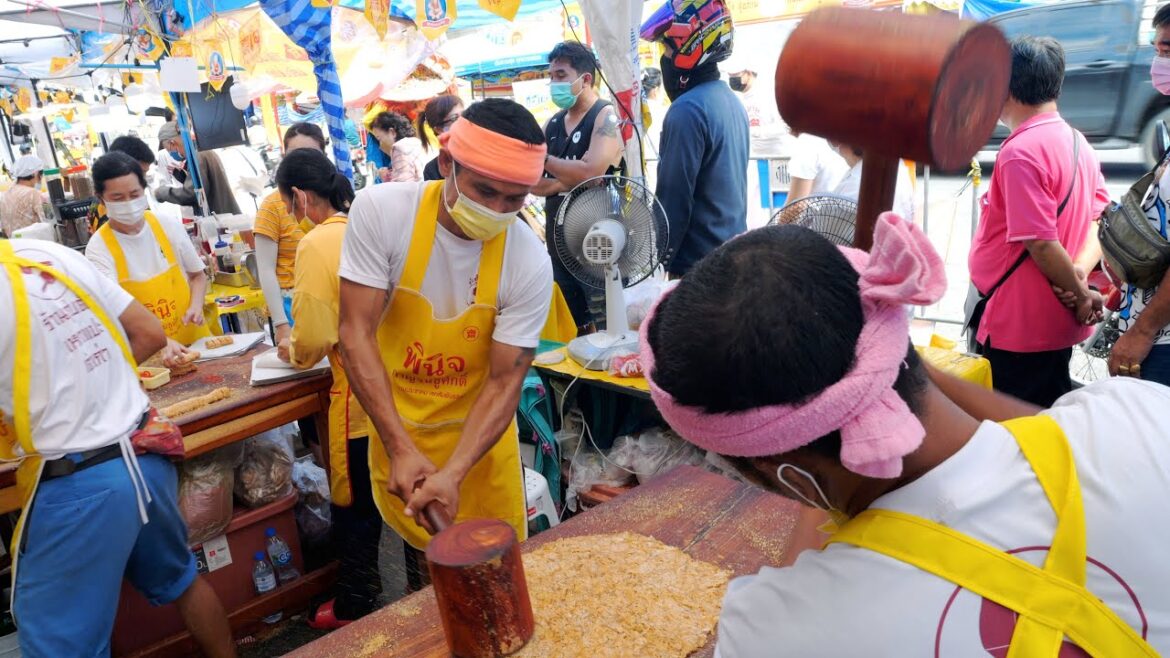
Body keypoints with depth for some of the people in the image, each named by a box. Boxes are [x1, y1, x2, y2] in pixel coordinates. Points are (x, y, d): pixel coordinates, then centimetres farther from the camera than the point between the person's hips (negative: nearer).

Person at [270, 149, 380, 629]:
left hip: (359, 391, -6)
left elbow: (316, 337, -16)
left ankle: (354, 607, 29)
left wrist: (293, 354, 6)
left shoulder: (316, 244, -16)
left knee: (354, 504, 12)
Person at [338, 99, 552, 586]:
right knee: (419, 543, 19)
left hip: (479, 432, 0)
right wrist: (401, 448, -27)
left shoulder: (530, 262, -21)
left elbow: (504, 381, -18)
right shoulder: (380, 212, -22)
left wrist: (453, 474, -30)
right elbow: (356, 333, -21)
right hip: (396, 425, 1)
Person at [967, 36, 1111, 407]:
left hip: (1016, 329, -9)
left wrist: (1081, 295, -9)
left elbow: (1042, 244, -22)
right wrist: (1081, 275, -3)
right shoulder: (1078, 143, 9)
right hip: (1057, 325, 9)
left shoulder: (1020, 152, -19)